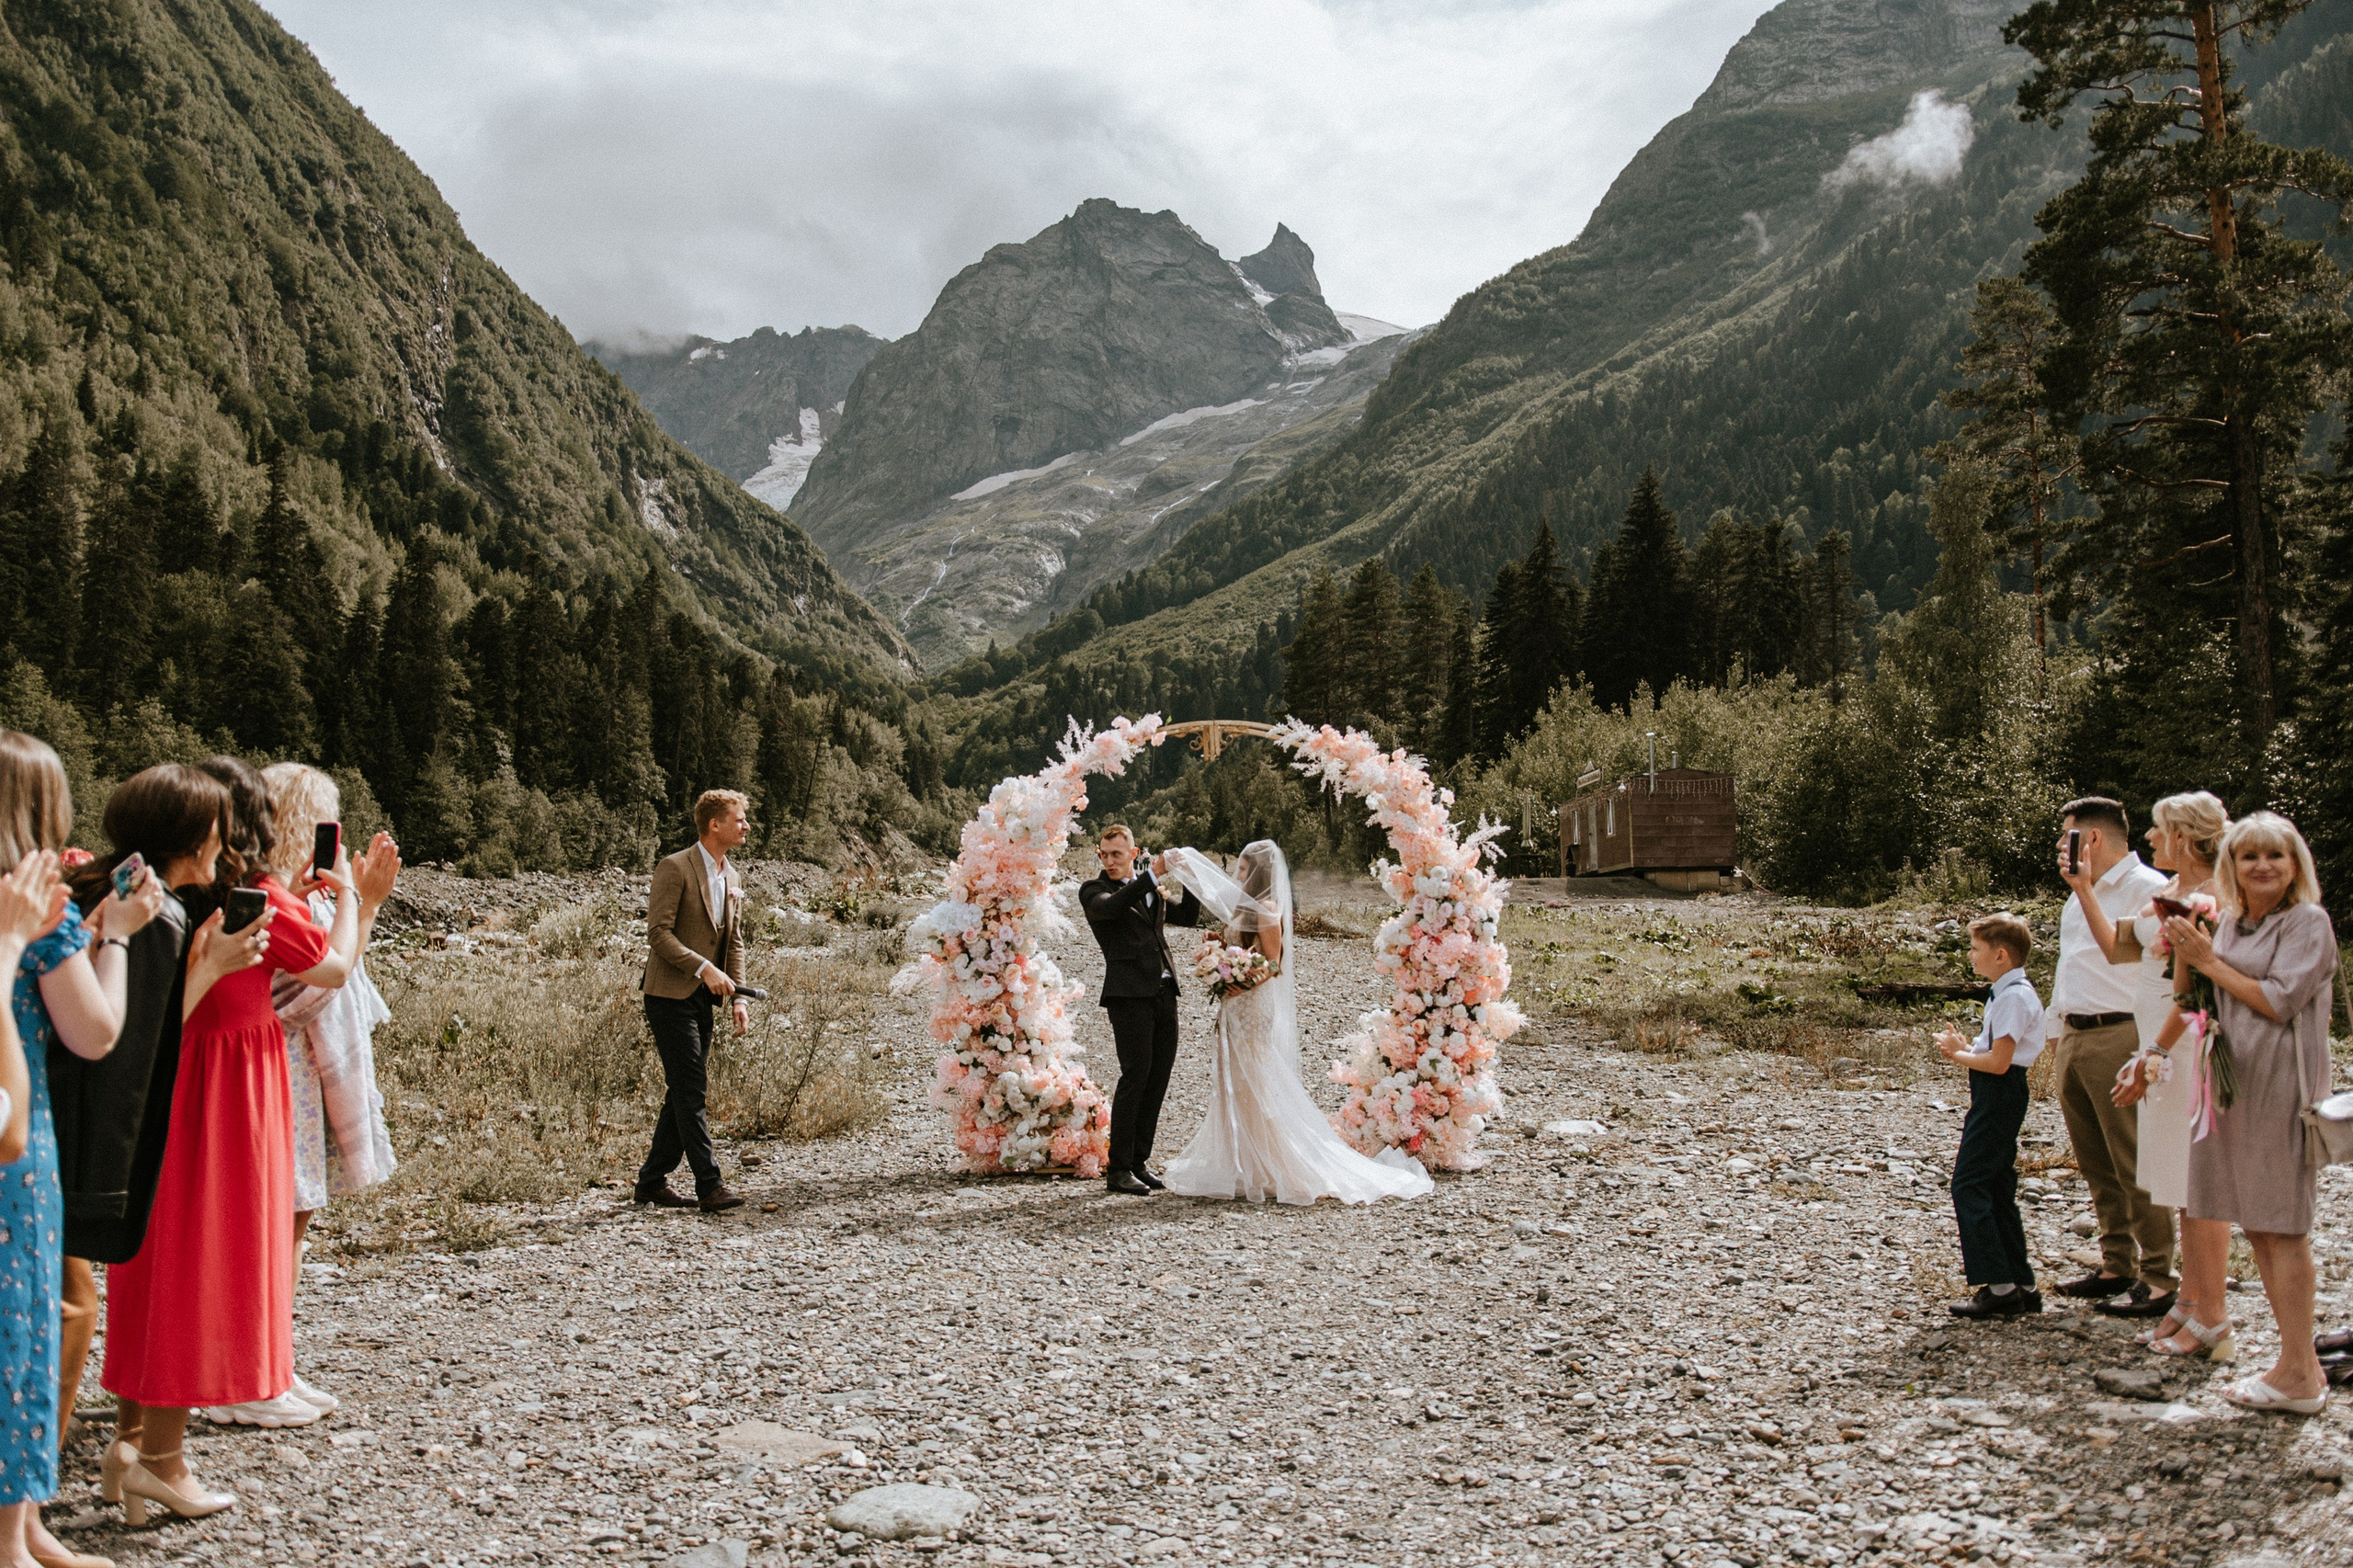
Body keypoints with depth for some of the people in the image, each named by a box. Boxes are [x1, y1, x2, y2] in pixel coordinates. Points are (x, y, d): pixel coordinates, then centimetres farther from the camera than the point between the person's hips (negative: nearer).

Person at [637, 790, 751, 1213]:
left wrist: (737, 999, 6)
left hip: (703, 1000, 8)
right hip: (671, 996, -8)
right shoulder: (675, 869, -11)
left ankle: (653, 1182, 19)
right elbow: (658, 932, -17)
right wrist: (704, 968, -23)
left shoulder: (731, 878, 13)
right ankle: (709, 1186, -9)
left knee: (685, 1093, 10)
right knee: (690, 1091, -9)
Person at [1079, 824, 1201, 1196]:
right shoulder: (1093, 889, 0)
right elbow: (1109, 906, -22)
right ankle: (1118, 1169, -5)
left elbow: (1188, 915, 24)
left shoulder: (1153, 893, 20)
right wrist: (1152, 875, -26)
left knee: (1159, 1079, 7)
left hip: (1164, 994, 7)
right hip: (1129, 995, -7)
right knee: (1136, 1075, -11)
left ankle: (1139, 1162, 16)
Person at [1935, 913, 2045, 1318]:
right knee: (1997, 1189, 14)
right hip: (1997, 1095, 11)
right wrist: (1964, 1048, 3)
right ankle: (2021, 1284, 20)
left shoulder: (2014, 997, -18)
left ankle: (1999, 1288, -9)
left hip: (1999, 1096, -11)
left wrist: (1958, 1054, -8)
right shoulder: (2006, 993, 14)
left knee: (1969, 1185, -9)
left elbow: (1999, 1062, -22)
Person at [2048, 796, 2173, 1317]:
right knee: (2096, 1165, 12)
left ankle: (2157, 1279, 1)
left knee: (2134, 1165, -5)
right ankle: (2117, 1266, 20)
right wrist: (2055, 1033, 23)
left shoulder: (2147, 888, -8)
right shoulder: (2079, 896, 21)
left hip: (2120, 1036, -9)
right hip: (2074, 1038, 9)